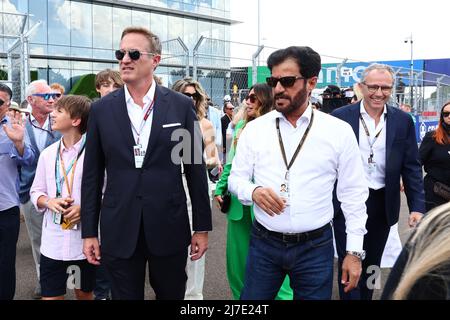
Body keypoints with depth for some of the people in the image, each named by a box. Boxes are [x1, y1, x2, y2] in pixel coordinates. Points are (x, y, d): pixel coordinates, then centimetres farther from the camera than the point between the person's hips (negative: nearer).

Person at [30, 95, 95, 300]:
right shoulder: (48, 153, 5)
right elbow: (36, 192, 12)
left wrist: (86, 208, -20)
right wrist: (49, 201, -9)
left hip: (85, 239, -3)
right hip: (53, 241, 3)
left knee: (84, 293, 17)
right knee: (50, 296, 6)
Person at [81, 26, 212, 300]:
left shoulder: (181, 105, -2)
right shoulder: (102, 109, 1)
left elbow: (196, 168, 1)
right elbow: (92, 175, 4)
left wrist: (202, 226, 1)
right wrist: (89, 231, 3)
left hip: (170, 229, 0)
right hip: (118, 232, 1)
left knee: (172, 294, 16)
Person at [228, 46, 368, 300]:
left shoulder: (339, 132, -3)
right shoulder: (254, 129, 1)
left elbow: (353, 195, 0)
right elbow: (236, 179, 6)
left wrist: (354, 251, -1)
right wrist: (253, 191, -16)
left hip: (316, 247, -1)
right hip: (263, 243, 1)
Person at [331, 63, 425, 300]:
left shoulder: (403, 121, 1)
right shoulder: (340, 117, -6)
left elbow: (411, 167, 2)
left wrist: (417, 207, -5)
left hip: (382, 205, 3)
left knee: (371, 264, 17)